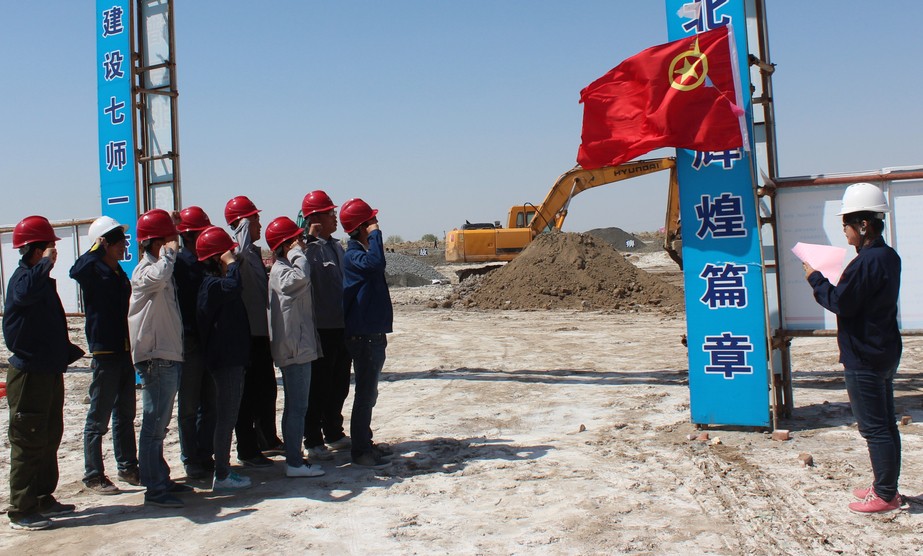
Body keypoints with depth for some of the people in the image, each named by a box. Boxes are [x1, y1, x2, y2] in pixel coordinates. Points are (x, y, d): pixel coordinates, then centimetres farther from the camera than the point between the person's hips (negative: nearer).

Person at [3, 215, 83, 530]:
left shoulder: (42, 279, 15)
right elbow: (25, 293, -42)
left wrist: (69, 352, 22)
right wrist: (46, 263, -30)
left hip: (49, 372, 10)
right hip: (29, 374, -10)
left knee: (49, 439, 17)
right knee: (28, 442, -3)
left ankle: (43, 500, 28)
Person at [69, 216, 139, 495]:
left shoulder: (119, 273, 13)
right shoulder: (94, 271, -10)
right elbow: (76, 271, -36)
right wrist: (97, 248, -25)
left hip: (124, 352, 8)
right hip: (105, 352, -8)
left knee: (126, 415, 16)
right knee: (98, 419, 1)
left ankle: (128, 468, 26)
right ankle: (94, 475, 9)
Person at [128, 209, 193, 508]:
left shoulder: (160, 268, 19)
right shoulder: (145, 271, -11)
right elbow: (159, 275, -37)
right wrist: (170, 251, -20)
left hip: (168, 357, 10)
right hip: (155, 358, -10)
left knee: (159, 424, 16)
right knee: (154, 425, -6)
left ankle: (161, 480, 25)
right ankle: (154, 489, -1)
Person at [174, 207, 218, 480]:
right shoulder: (179, 263, -7)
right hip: (189, 342, -6)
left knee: (210, 404, 11)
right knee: (189, 407, 4)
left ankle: (205, 456, 22)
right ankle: (192, 462, 13)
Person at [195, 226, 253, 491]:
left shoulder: (217, 281, 16)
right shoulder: (212, 284, -17)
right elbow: (233, 287, -38)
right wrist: (232, 263, -22)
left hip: (232, 358, 10)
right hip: (224, 360, -10)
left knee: (228, 416, 14)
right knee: (226, 417, -4)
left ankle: (224, 469, 23)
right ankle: (221, 476, 4)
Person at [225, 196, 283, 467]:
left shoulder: (254, 252, 15)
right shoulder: (237, 252, -13)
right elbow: (238, 254, -38)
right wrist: (243, 228, -26)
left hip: (261, 331, 9)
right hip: (247, 333, -9)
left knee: (267, 389, 19)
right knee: (249, 393, -1)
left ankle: (268, 440, 33)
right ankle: (247, 451, 8)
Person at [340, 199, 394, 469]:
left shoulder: (364, 252, 16)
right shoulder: (353, 256, -16)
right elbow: (376, 263, -40)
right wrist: (375, 234, -23)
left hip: (373, 333, 10)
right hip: (363, 335, -10)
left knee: (369, 393, 16)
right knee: (366, 394, -5)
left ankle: (365, 444, 27)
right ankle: (360, 452, 2)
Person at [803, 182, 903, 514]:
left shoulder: (866, 262, -22)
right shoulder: (888, 257, 9)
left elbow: (841, 303, -21)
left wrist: (816, 279, -8)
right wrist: (827, 281, 8)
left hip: (864, 359, -10)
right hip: (885, 353, 10)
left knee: (874, 427, -1)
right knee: (885, 424, 16)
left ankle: (885, 495, 7)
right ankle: (886, 487, 26)